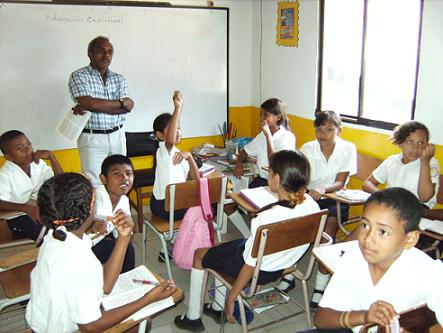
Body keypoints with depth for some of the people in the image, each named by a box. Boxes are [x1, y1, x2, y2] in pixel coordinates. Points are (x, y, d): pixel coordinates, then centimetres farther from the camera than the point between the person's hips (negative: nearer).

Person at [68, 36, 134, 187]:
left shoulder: (119, 79, 10)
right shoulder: (79, 76, -3)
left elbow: (128, 106, -6)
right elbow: (90, 103, -19)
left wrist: (92, 107, -14)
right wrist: (120, 103, -8)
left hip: (117, 136, 4)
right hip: (92, 138, -4)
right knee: (94, 185, -2)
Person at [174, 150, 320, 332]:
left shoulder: (268, 219, -37)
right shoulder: (312, 205, -17)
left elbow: (251, 265, -25)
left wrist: (231, 297, -10)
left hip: (259, 271, -7)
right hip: (282, 267, 7)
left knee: (199, 255, 17)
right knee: (221, 250, 30)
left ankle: (193, 318, 31)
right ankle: (218, 308, 41)